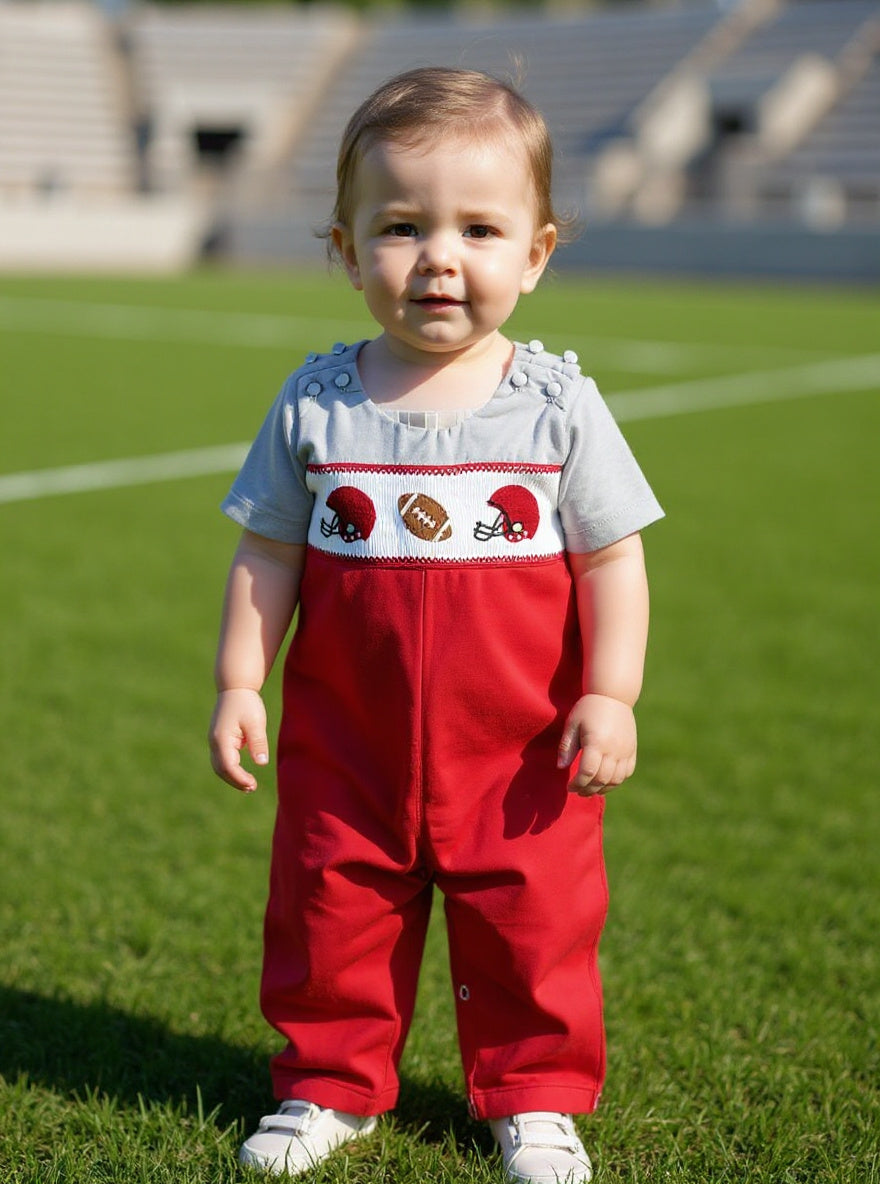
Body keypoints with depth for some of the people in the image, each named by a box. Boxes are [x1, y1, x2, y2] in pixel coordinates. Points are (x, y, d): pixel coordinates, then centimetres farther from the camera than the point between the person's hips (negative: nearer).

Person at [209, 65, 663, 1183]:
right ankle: (331, 1083, 33)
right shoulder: (315, 405, -3)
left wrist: (610, 694, -9)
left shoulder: (557, 404, -7)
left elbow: (612, 561, -2)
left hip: (520, 751, -1)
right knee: (328, 917, 11)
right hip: (346, 744, 1)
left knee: (533, 925, 9)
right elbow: (267, 556, 4)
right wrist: (237, 683, -2)